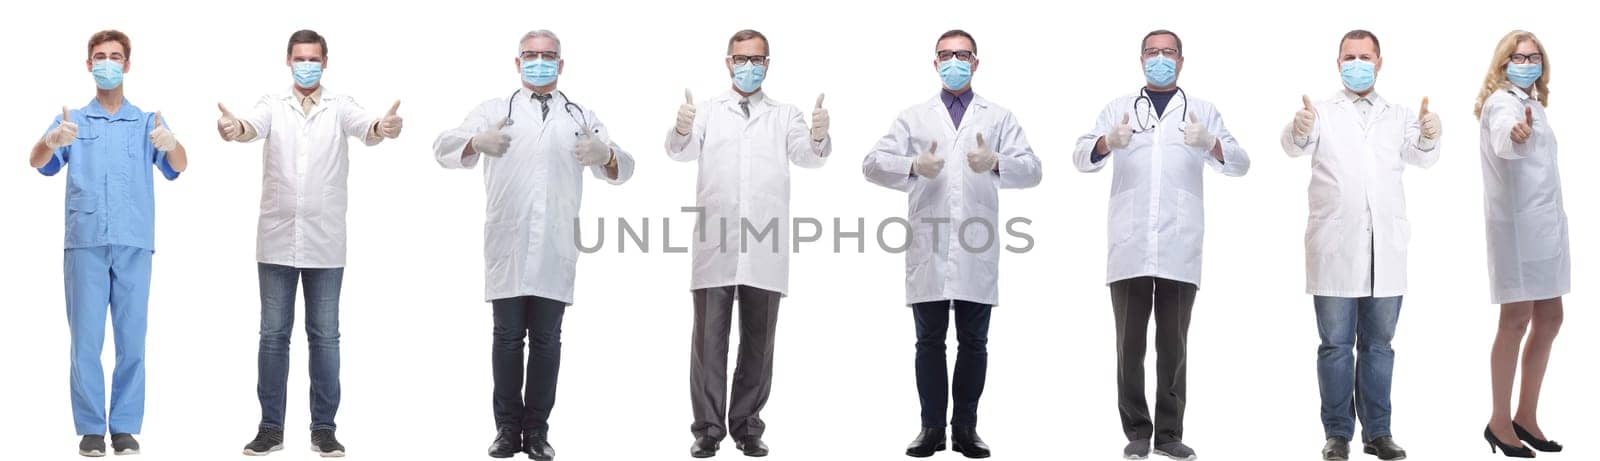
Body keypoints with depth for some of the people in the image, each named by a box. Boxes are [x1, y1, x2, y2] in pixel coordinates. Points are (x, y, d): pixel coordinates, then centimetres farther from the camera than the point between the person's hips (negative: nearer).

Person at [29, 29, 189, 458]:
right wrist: (52, 141, -30)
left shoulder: (147, 122, 11)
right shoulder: (72, 122, 11)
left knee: (131, 340, 1)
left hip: (135, 245, 0)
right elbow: (38, 162, -6)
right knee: (86, 340, -1)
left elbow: (178, 166, -6)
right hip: (84, 243, 0)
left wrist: (171, 143, -31)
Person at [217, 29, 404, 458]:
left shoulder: (340, 106, 1)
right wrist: (233, 128, -45)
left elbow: (365, 127, -19)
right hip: (277, 241, 0)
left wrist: (385, 127, -44)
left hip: (325, 243, 0)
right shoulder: (272, 105, 2)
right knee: (273, 335, 5)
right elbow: (252, 126, -19)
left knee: (325, 336, 4)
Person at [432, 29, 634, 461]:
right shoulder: (494, 111, 10)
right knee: (508, 339, 3)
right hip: (507, 247, -1)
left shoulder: (581, 117, 15)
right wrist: (476, 142, -27)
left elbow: (623, 168, 7)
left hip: (555, 251, 1)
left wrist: (605, 156, -18)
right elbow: (444, 147, -3)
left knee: (546, 341, 5)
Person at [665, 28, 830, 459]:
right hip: (714, 246, -1)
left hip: (765, 250, 1)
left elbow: (806, 155, -5)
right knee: (710, 338, 0)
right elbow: (683, 150, -8)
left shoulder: (785, 115, 12)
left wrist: (819, 136, -29)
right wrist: (681, 129, -33)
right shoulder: (708, 111, 9)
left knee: (758, 341, 6)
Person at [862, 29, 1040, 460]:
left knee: (973, 343, 4)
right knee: (930, 342, 4)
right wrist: (913, 166, -18)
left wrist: (996, 163, -23)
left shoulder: (999, 117, 12)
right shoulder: (913, 117, 14)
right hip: (928, 249, 0)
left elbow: (1031, 169, -1)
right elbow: (872, 164, 2)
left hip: (976, 250, 0)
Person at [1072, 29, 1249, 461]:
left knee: (1174, 345, 3)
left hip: (1179, 251, 0)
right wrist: (1108, 143, -25)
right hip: (1129, 247, 0)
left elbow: (1240, 163, 1)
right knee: (1130, 344, 2)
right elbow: (1082, 158, -1)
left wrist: (1210, 145, -22)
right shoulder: (1118, 108, 12)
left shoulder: (1203, 112, 12)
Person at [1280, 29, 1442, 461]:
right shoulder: (1323, 113, 6)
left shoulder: (1399, 117, 12)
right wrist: (1299, 131, -38)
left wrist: (1430, 136, -29)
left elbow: (1421, 156, -5)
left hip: (1386, 248, 2)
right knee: (1336, 344, 1)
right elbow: (1295, 145, -13)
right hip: (1335, 248, -2)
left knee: (1379, 344, 8)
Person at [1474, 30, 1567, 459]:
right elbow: (1502, 139, -36)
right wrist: (1516, 134, -58)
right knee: (1516, 320, -8)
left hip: (1546, 222, 9)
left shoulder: (1532, 103, 18)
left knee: (1548, 319, 10)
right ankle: (1500, 421, -2)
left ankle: (1526, 416, 18)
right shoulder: (1502, 101, -11)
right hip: (1516, 223, -9)